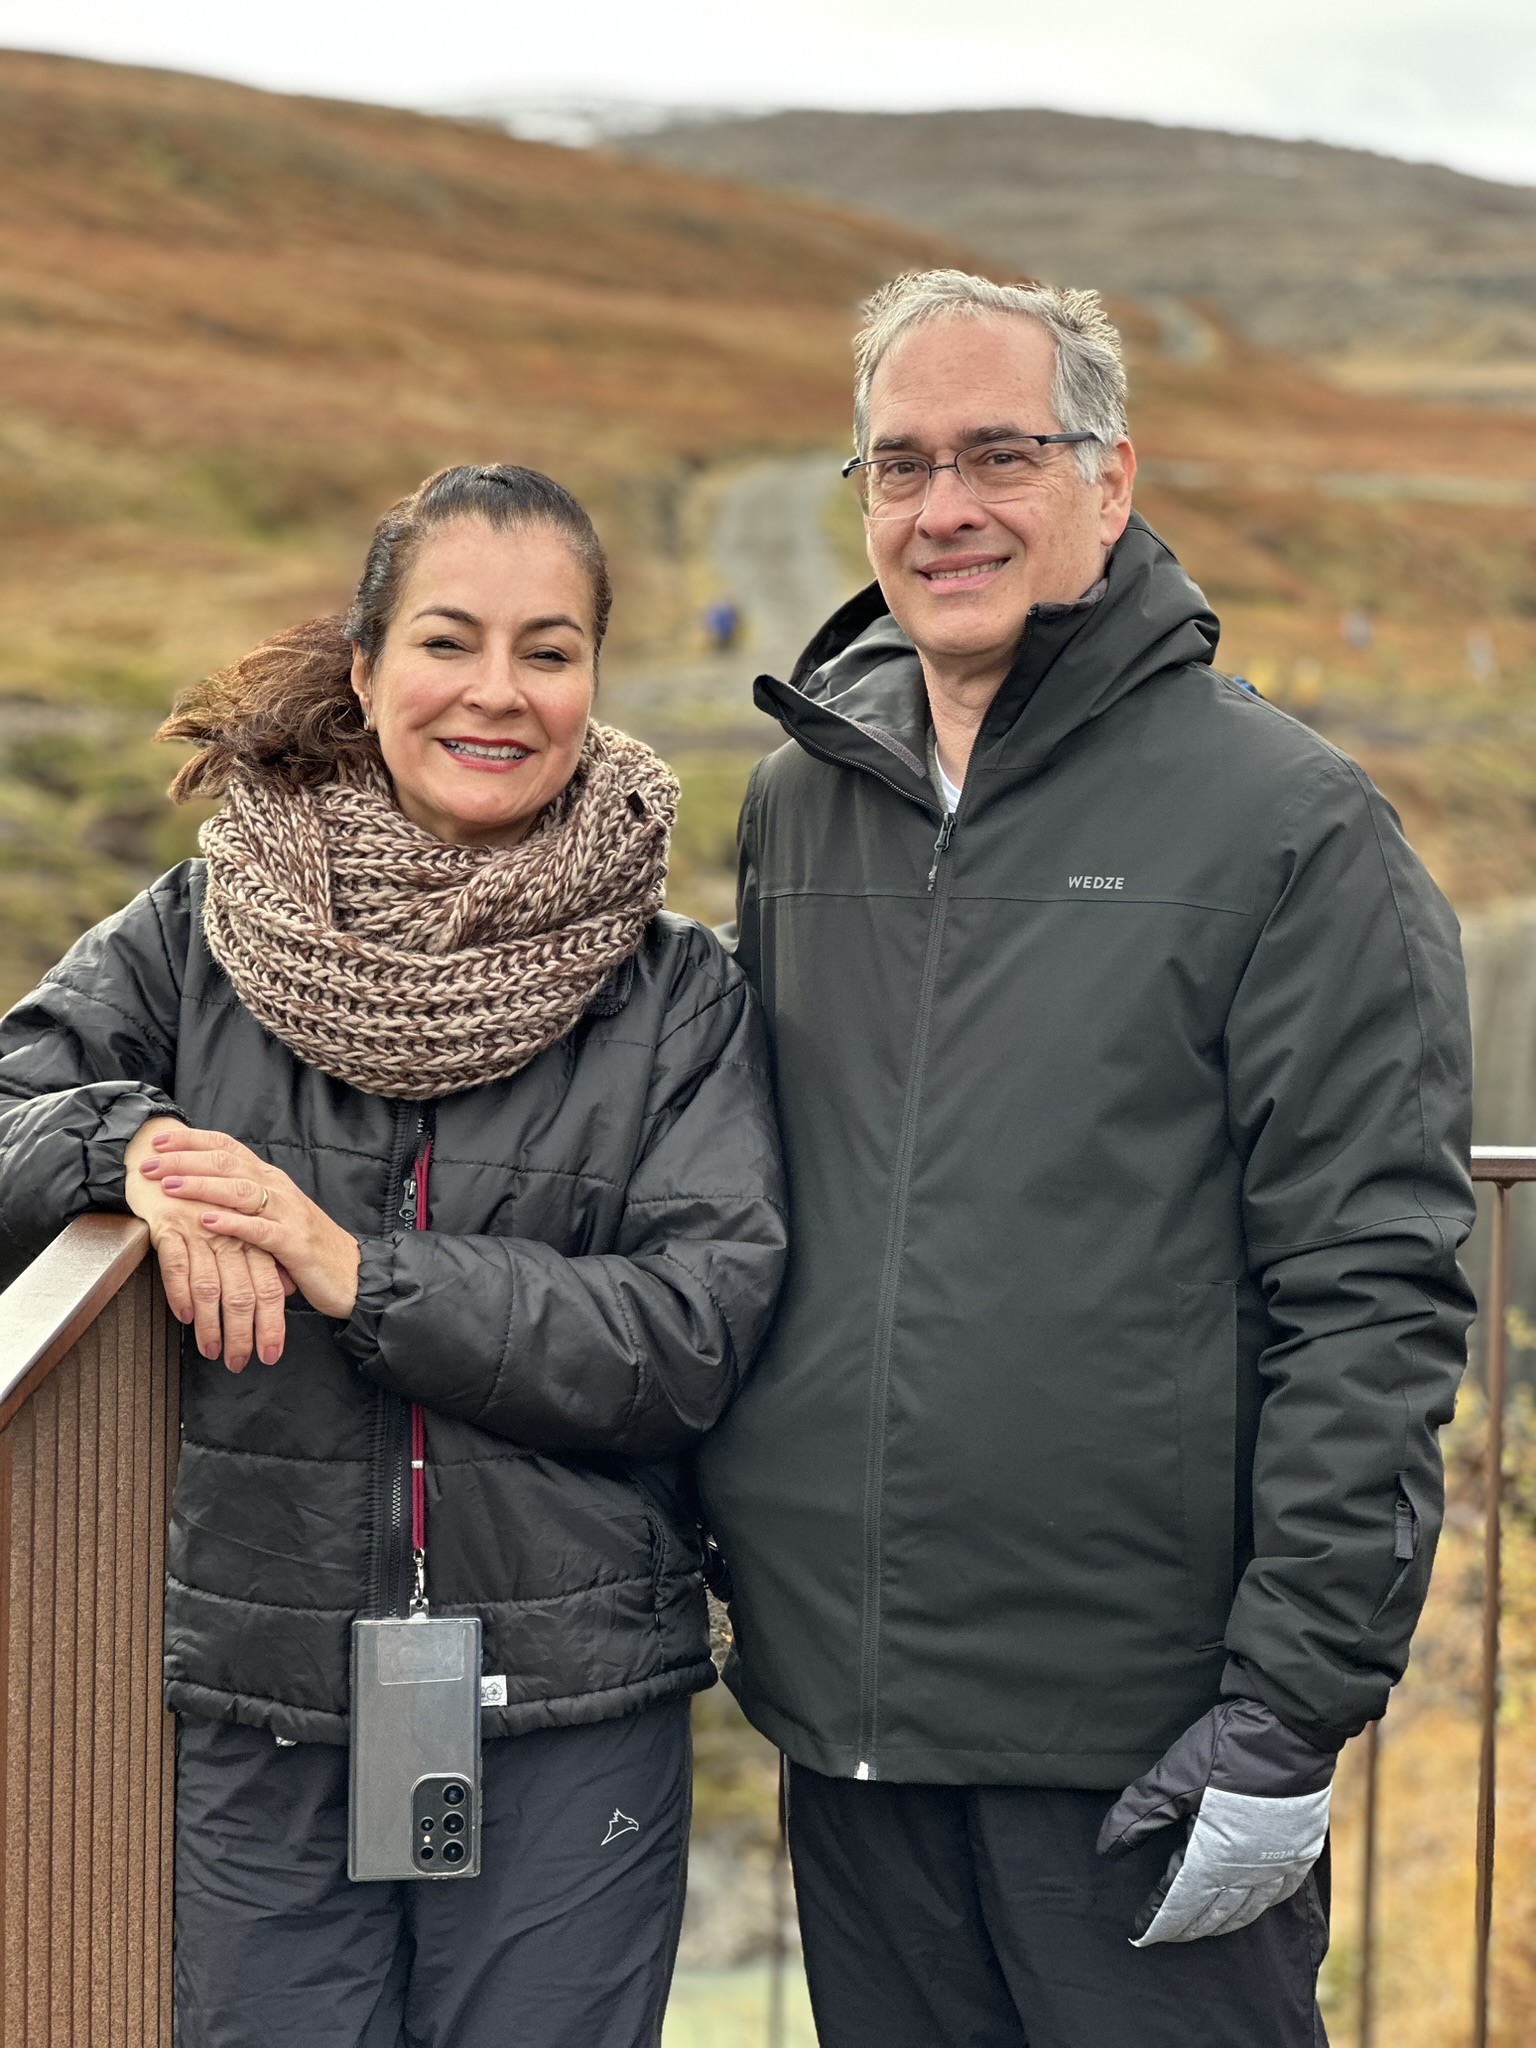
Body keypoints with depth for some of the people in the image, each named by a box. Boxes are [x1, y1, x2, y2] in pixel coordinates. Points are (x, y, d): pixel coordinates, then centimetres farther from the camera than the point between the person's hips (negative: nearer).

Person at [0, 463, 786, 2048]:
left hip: (572, 1727, -1)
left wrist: (358, 1269, -18)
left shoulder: (679, 999, -2)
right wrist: (130, 1146, -19)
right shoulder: (197, 937, 3)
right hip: (252, 1713, 1)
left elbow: (693, 1338, -10)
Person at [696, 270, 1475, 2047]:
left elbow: (1376, 1290, -11)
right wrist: (719, 1535, 12)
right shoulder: (797, 802, 9)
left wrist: (1295, 1709, -14)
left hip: (1143, 1746, -5)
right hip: (842, 1716, 5)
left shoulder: (1286, 823, -8)